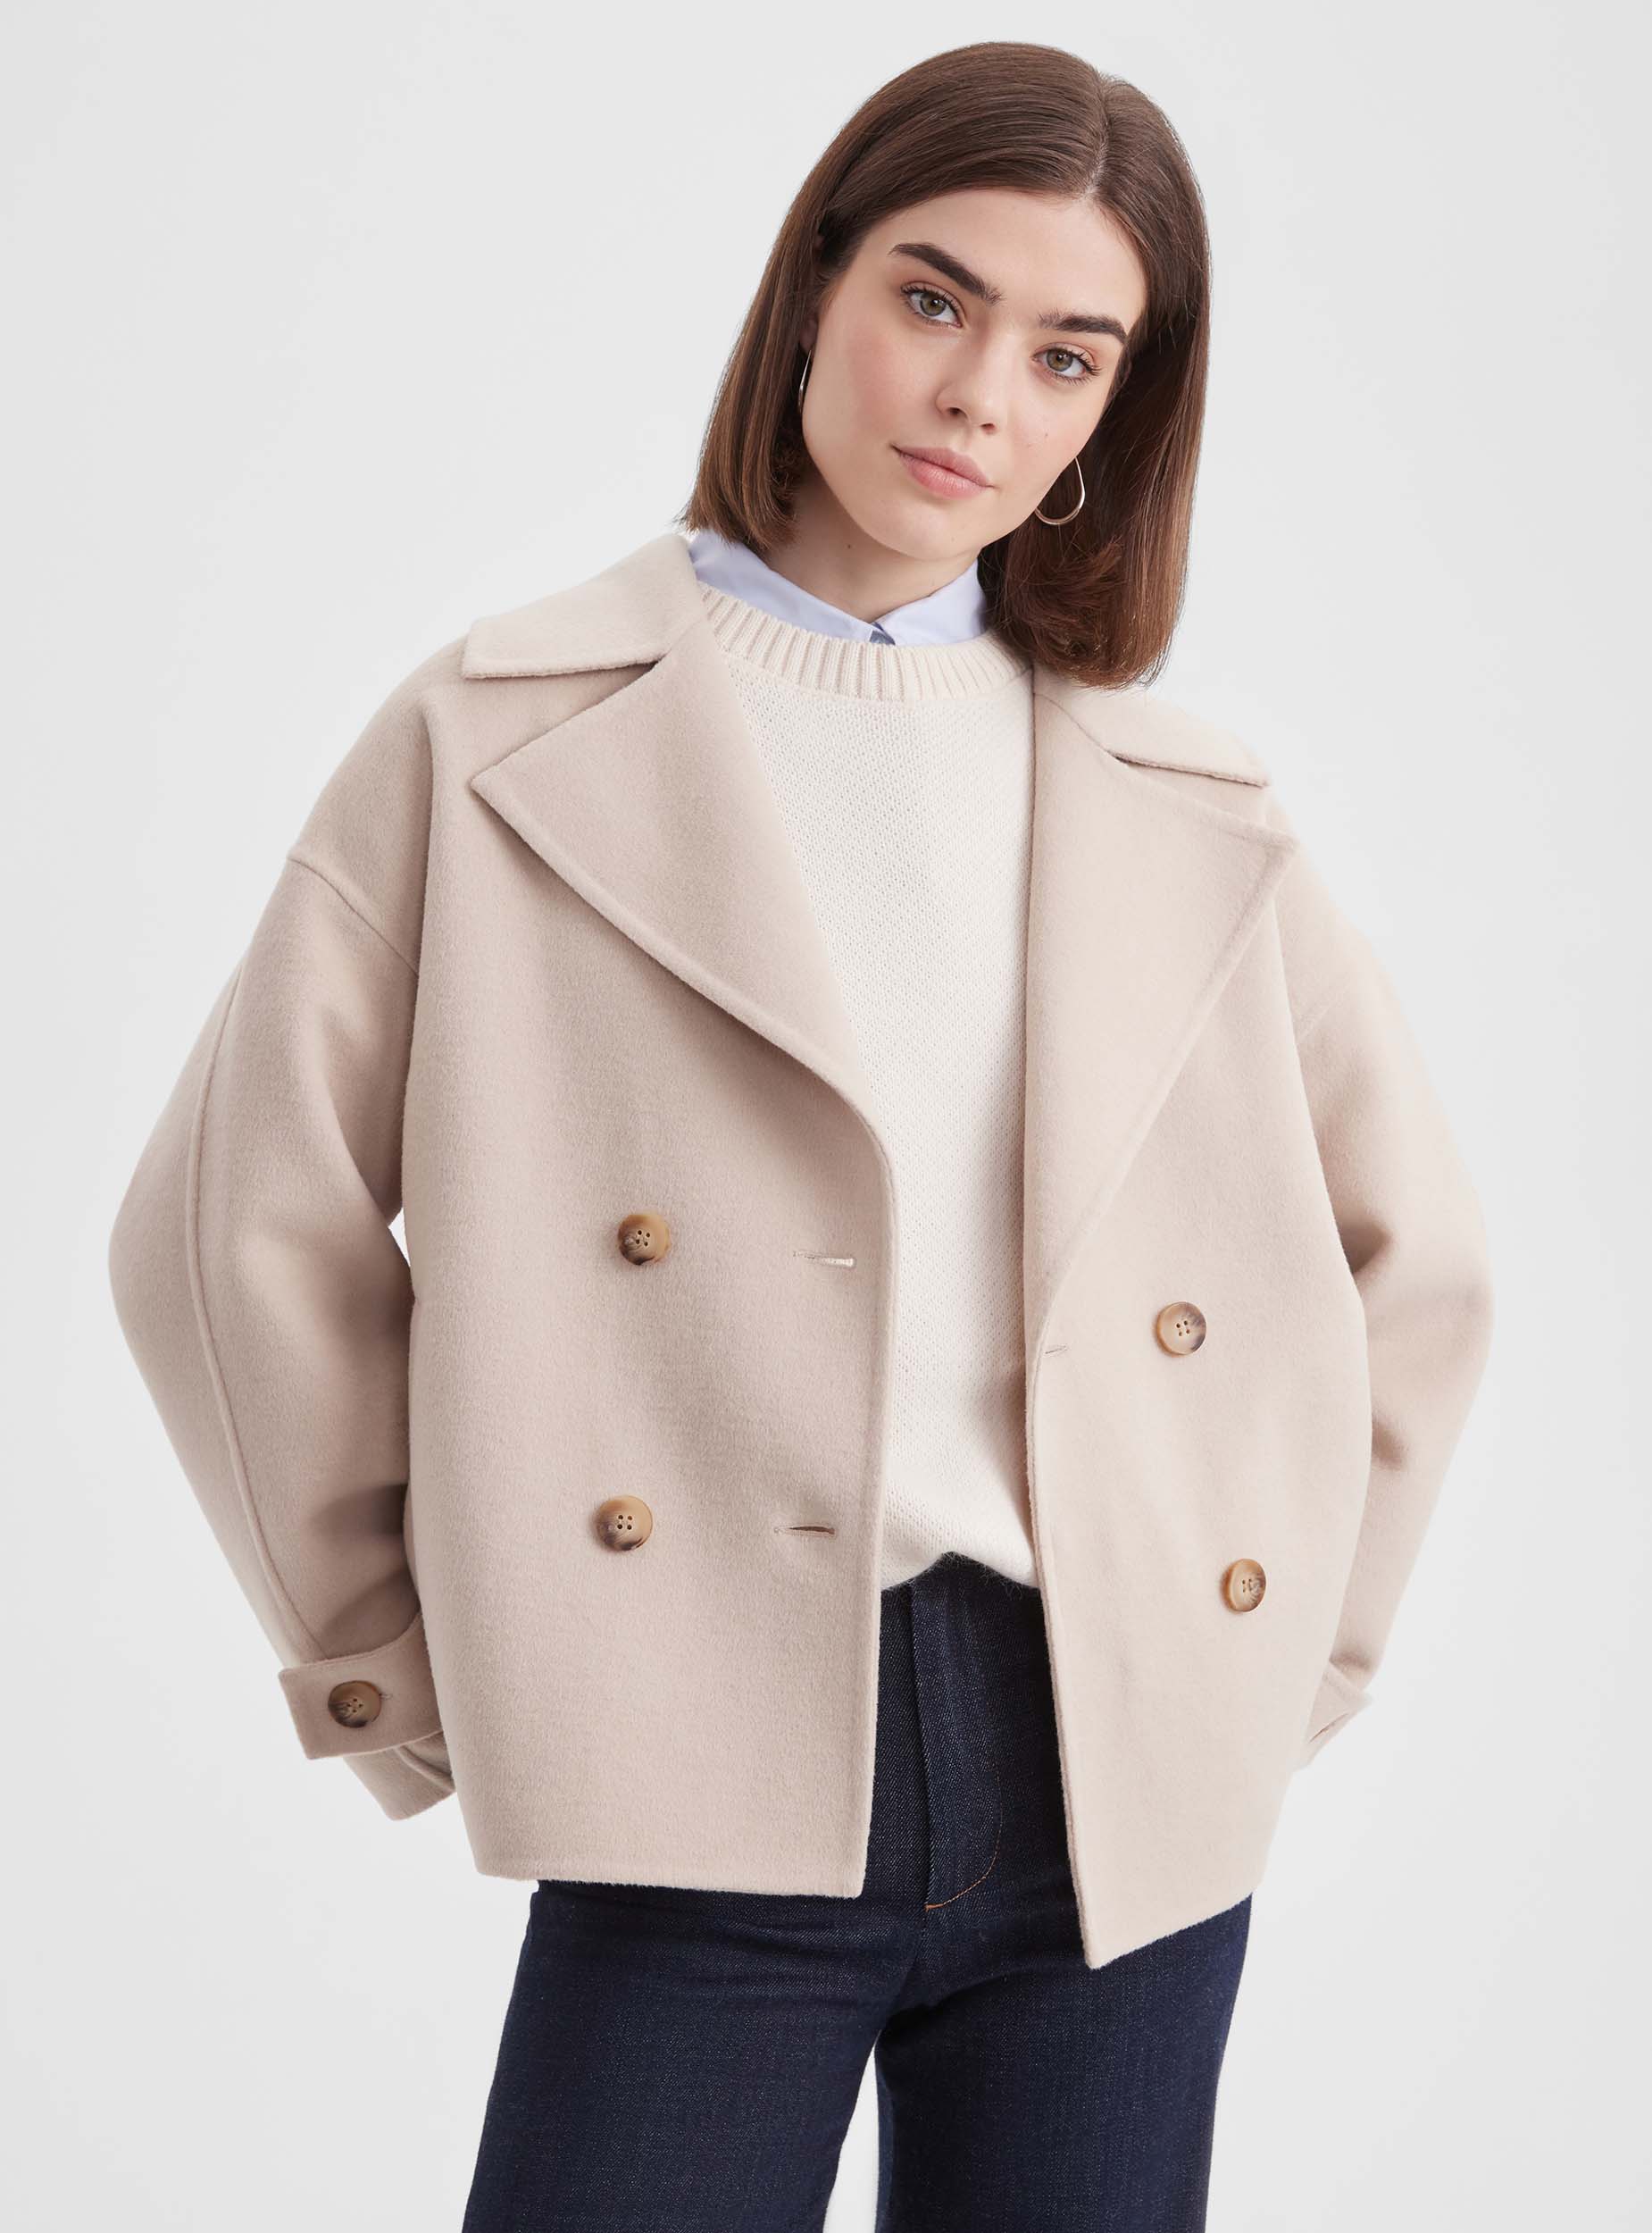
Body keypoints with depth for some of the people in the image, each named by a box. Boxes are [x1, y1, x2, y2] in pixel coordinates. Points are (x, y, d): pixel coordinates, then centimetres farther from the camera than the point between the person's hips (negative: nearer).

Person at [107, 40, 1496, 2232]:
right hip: (707, 1799, -2)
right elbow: (238, 1224, 2)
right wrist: (409, 1682, 3)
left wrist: (1287, 1645, 13)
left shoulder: (1194, 816, 11)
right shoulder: (503, 740, 3)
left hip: (1119, 1808, 3)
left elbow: (1412, 1254, 21)